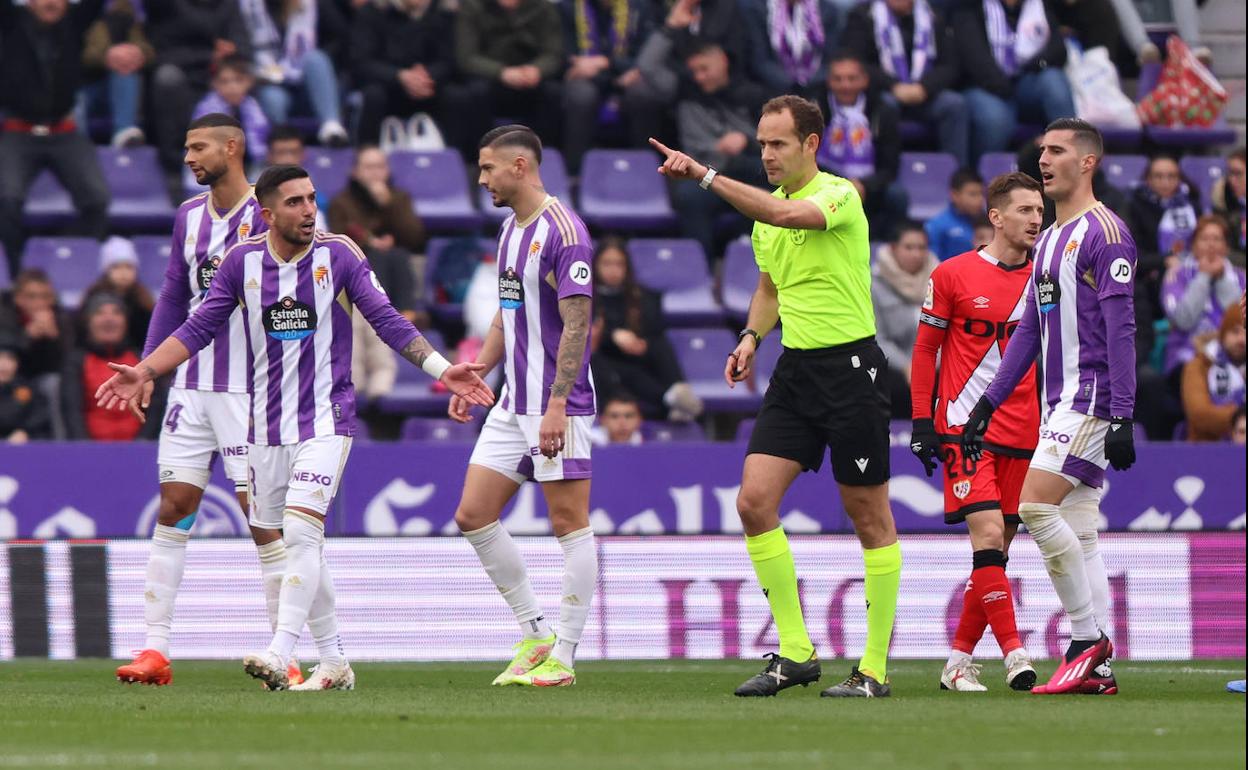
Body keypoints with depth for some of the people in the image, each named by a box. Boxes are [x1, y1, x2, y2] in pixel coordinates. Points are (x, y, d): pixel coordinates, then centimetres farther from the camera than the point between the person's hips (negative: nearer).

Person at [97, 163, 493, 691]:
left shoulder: (338, 255, -5)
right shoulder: (242, 261, 2)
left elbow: (387, 321, -2)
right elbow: (199, 329, 8)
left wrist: (442, 370, -10)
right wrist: (144, 372, -1)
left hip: (325, 420, -4)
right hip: (267, 425, 4)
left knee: (301, 531, -19)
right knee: (293, 544, 8)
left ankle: (279, 656, -26)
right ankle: (333, 663, 19)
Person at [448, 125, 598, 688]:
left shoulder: (563, 231, -14)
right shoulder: (510, 229, 15)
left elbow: (576, 324, -18)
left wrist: (557, 404, -23)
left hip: (557, 405, -10)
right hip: (512, 405, 10)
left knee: (569, 522, -4)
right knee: (473, 516, 5)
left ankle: (562, 657, -1)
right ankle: (536, 635, 13)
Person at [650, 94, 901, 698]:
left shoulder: (840, 195, -13)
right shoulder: (765, 210, 11)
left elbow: (787, 215, -34)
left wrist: (704, 176, -37)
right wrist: (751, 337, 7)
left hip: (851, 365, -7)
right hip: (795, 369, 7)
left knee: (869, 517, 0)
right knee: (754, 500, -5)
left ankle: (874, 668, 6)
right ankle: (795, 652, 2)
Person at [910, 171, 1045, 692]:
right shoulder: (952, 275, -1)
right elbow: (925, 349, 4)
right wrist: (922, 422, -2)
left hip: (1022, 433, 4)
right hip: (964, 428, -4)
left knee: (998, 548, 4)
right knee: (988, 534, -17)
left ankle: (959, 660, 11)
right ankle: (1013, 653, -19)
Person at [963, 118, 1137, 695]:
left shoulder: (1105, 232, -9)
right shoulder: (1049, 242, 19)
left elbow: (1121, 328, -15)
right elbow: (1028, 331, 23)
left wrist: (1122, 416, -20)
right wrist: (986, 405, 20)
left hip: (1092, 398, -9)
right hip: (1059, 404, 9)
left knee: (1036, 508, -17)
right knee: (1077, 534, 5)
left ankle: (1088, 640, -10)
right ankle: (1096, 667, 5)